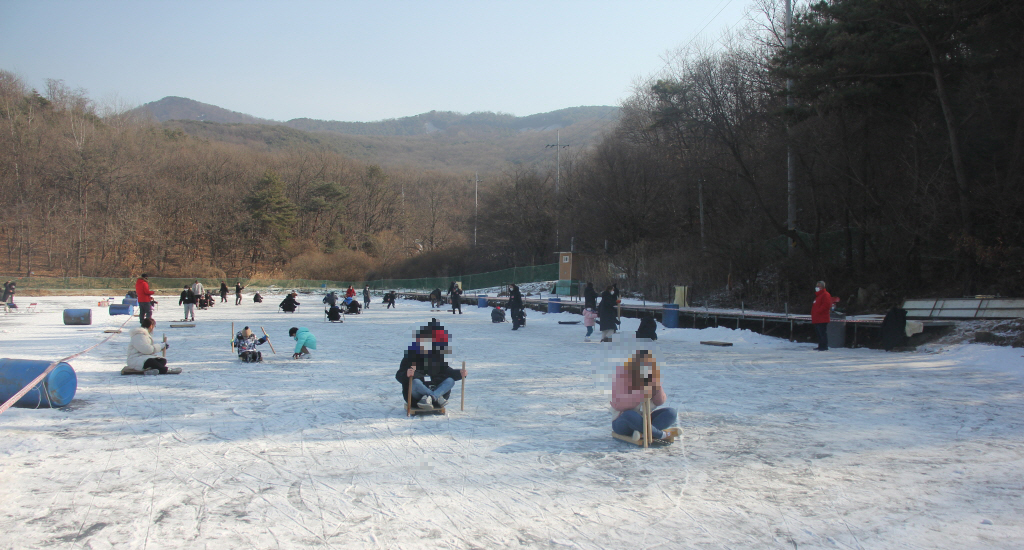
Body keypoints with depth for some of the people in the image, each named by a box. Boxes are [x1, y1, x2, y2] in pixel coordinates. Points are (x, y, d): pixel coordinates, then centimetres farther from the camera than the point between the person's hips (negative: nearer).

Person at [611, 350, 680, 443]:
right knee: (629, 415, -41)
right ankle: (663, 435, -25)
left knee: (671, 413, -14)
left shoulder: (651, 378, 0)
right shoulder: (621, 377, -17)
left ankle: (642, 433, -31)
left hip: (643, 421, 6)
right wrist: (641, 394, -30)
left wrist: (656, 382, -22)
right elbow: (617, 404, -26)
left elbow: (659, 401, -6)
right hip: (622, 423, -6)